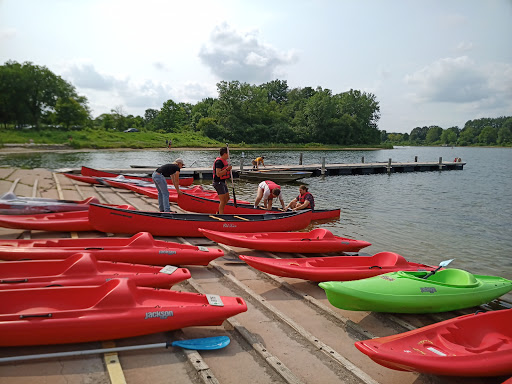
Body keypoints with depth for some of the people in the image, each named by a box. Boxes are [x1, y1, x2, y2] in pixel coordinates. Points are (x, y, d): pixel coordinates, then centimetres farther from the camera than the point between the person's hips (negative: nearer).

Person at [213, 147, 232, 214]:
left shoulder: (224, 160, 13)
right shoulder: (219, 161, -19)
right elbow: (218, 174, -27)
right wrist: (227, 169, -28)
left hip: (222, 182, 10)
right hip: (218, 183, -10)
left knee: (227, 198, 17)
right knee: (223, 200, -9)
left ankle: (219, 212, 28)